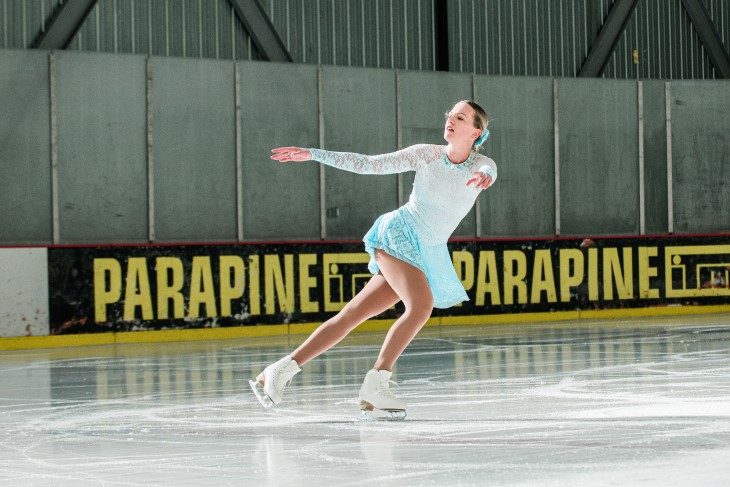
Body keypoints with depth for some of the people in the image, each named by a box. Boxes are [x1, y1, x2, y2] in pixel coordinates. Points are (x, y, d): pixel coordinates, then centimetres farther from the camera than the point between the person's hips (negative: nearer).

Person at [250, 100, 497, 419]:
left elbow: (489, 172, -25)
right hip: (398, 235, -3)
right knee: (422, 304, -27)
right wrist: (312, 154, -3)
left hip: (428, 256, 3)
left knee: (352, 315, 0)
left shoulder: (482, 165, -1)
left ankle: (281, 371, 5)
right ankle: (375, 385, -25)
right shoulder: (426, 154, -4)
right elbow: (368, 164, 0)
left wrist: (484, 176, -51)